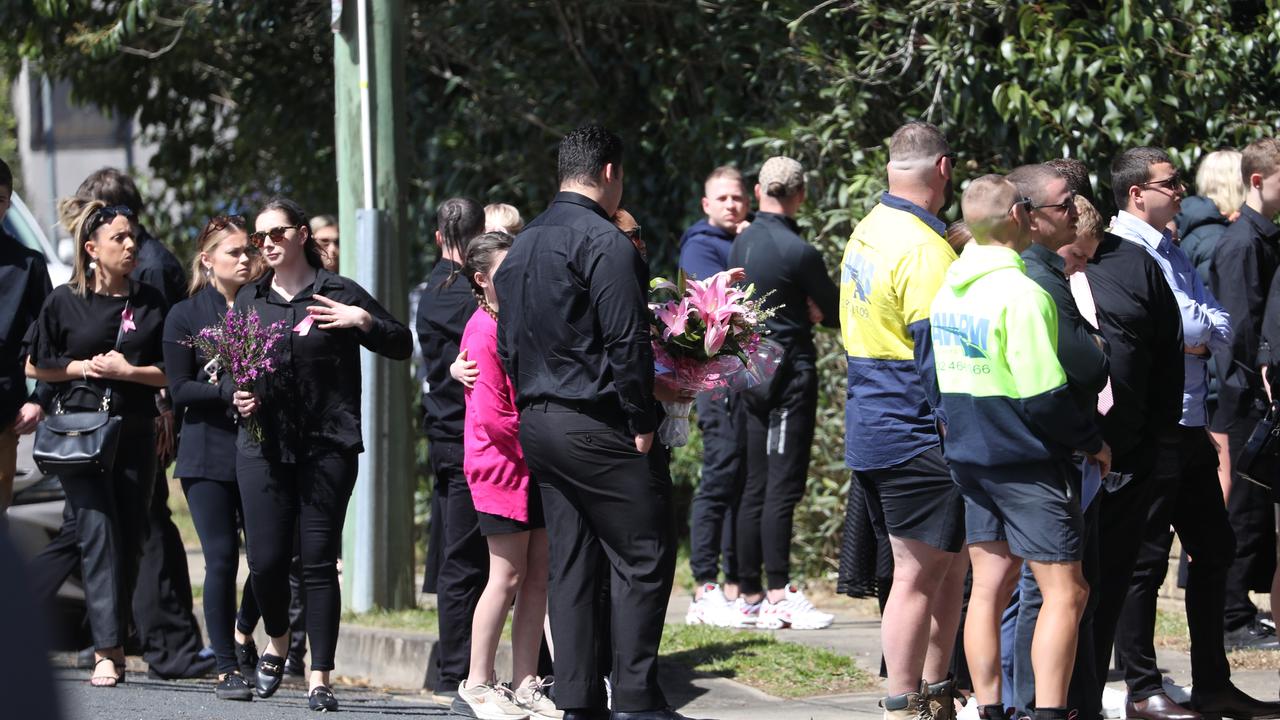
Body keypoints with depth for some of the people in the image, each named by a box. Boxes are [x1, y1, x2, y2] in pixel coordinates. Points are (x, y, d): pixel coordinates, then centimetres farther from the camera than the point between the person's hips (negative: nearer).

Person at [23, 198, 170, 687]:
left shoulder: (150, 302, 7)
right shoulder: (65, 302, 2)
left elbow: (173, 371, 6)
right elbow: (35, 366, 6)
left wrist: (127, 371, -9)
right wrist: (83, 367, -7)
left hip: (135, 431, 3)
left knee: (130, 538, 4)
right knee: (99, 532, -13)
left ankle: (114, 641, 17)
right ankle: (107, 651, -19)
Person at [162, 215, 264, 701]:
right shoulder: (185, 316, 4)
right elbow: (179, 390, -2)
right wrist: (231, 392, -15)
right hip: (209, 454, -2)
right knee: (222, 559, -5)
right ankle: (227, 667, 3)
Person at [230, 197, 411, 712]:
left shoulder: (337, 294, 2)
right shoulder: (250, 299, 14)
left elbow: (401, 347, 3)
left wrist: (364, 320, -14)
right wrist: (236, 395, 3)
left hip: (327, 446, -3)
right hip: (263, 446, 3)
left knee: (319, 561, -4)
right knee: (265, 560, -2)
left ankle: (319, 678, 2)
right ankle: (277, 642, 27)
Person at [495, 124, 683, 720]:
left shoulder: (521, 247, 15)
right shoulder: (604, 242, -12)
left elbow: (508, 344, 18)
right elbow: (626, 341, -17)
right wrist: (641, 421, -11)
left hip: (537, 420, 9)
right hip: (596, 424, -9)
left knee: (572, 561, 9)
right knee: (642, 557, -5)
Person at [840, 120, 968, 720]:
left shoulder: (866, 233, 12)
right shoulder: (925, 249, -18)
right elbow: (937, 354, -20)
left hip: (869, 427, 10)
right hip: (915, 439, -10)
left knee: (950, 561, 18)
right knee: (919, 574, -3)